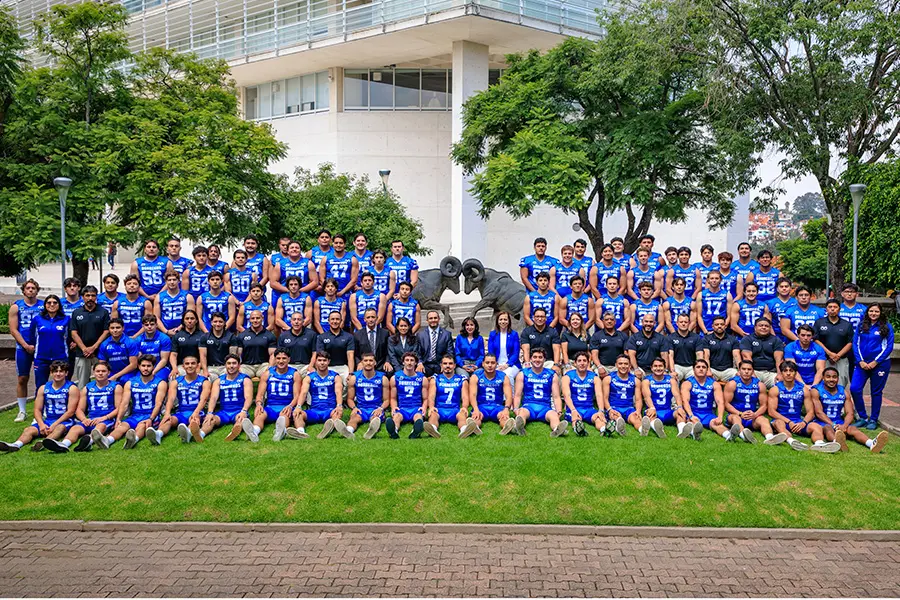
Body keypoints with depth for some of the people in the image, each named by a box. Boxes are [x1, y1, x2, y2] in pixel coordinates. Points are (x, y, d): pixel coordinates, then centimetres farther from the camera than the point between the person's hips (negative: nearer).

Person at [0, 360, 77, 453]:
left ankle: (44, 443, -62)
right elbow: (37, 409, 9)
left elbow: (70, 411, -8)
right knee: (29, 430, -22)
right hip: (46, 420, 5)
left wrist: (54, 425, -17)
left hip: (64, 421, -4)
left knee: (59, 428, -37)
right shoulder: (43, 388, 12)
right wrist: (41, 424, -11)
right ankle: (16, 445, -49)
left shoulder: (71, 388, -1)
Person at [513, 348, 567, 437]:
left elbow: (556, 397, 11)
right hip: (528, 406, -1)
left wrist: (559, 411, -8)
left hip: (545, 407, 1)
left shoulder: (552, 375, 15)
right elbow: (517, 395, 9)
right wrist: (516, 409, -12)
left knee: (554, 415, -35)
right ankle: (519, 426, -69)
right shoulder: (522, 374, 12)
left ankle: (557, 430, -66)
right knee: (521, 413, -37)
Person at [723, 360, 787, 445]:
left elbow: (764, 405, 6)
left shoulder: (760, 385, 6)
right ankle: (743, 435, -69)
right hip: (736, 414, -3)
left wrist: (755, 414, -14)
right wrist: (740, 414, -18)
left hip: (753, 416, 3)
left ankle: (770, 438, -58)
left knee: (764, 420, -27)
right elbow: (726, 403, -6)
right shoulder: (732, 384, -3)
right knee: (735, 418, -36)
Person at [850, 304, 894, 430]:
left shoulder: (887, 327, -2)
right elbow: (855, 344, 5)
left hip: (880, 364, -2)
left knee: (876, 392, 6)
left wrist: (875, 362, -11)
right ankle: (862, 417, 5)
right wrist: (861, 361, -6)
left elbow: (889, 347, -5)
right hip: (862, 364, 2)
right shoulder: (861, 326, 6)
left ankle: (873, 420, 18)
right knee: (854, 389, -9)